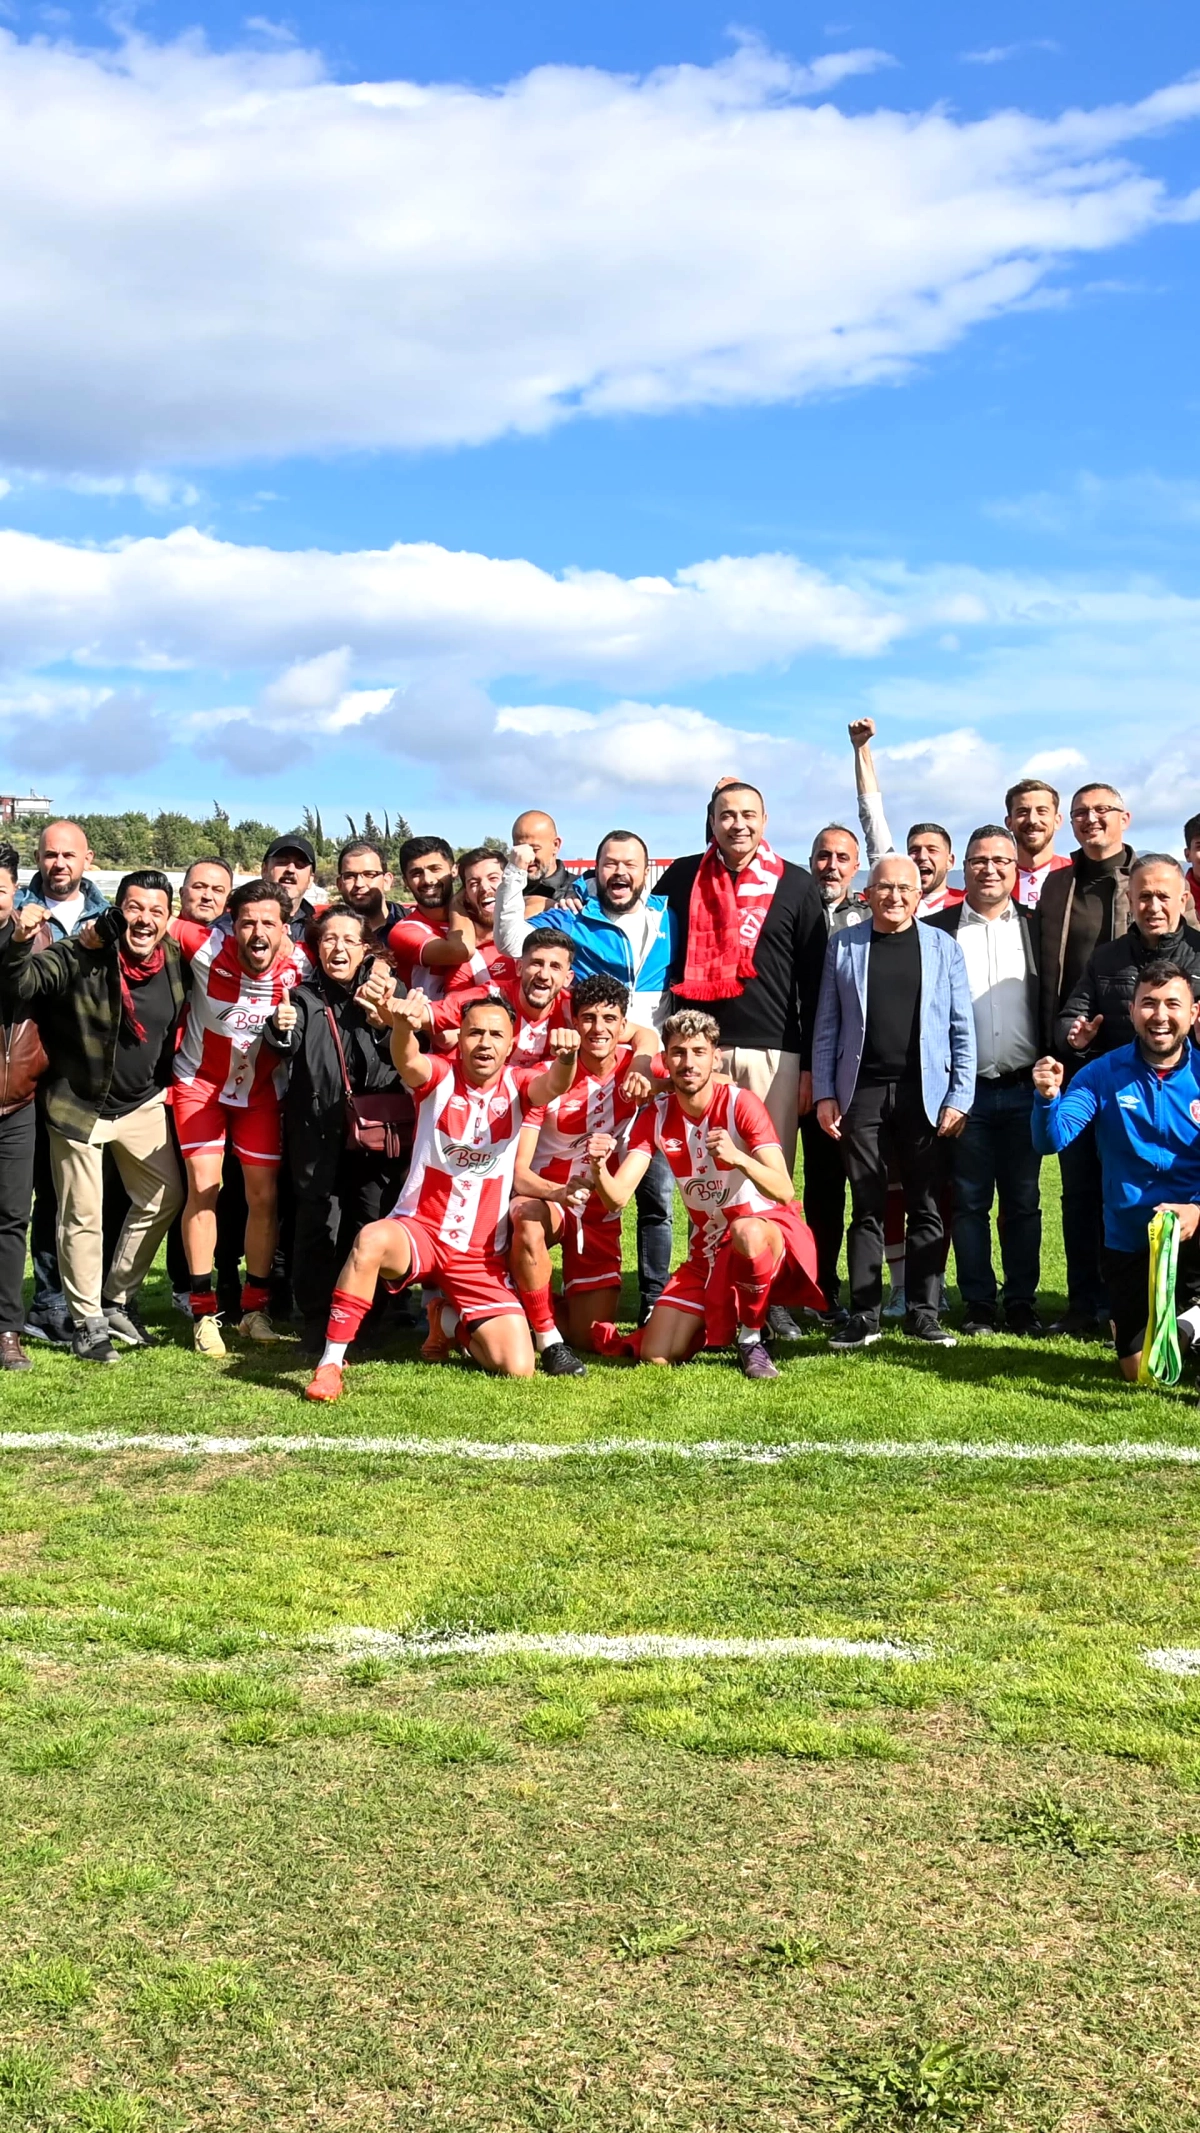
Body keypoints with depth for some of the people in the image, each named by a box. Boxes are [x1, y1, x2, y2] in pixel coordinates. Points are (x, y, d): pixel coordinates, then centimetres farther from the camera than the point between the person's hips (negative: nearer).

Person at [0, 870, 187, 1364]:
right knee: (82, 1217, 4)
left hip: (142, 1103, 5)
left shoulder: (175, 960, -5)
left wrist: (166, 1080, 9)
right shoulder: (83, 956, -21)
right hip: (79, 1105, -5)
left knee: (164, 1197, 9)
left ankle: (118, 1300, 28)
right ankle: (88, 1321, 20)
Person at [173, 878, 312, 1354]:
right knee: (204, 1187, -9)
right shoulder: (208, 949, -25)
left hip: (261, 1086, 2)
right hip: (200, 1080, -1)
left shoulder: (301, 966, -21)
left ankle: (255, 1307, 15)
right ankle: (204, 1311, 1)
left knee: (264, 1195, 0)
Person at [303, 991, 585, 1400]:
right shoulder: (439, 1076, -6)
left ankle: (452, 1322, 25)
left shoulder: (518, 1084, -2)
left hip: (481, 1255, 2)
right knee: (371, 1239, -38)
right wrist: (402, 1028, -54)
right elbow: (408, 1063, -30)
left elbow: (553, 1085, -25)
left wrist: (565, 1058, -50)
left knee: (518, 1369, -8)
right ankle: (330, 1362, -23)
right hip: (417, 1229, -2)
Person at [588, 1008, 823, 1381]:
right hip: (708, 1249, 4)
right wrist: (598, 1168, -37)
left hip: (769, 1229, -4)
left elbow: (784, 1192, -27)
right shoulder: (656, 1116, -4)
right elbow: (617, 1198, -14)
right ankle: (720, 1326, 23)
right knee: (656, 1357, -10)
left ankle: (752, 1339, -15)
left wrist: (737, 1157, -45)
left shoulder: (741, 1104, -17)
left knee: (746, 1232, -42)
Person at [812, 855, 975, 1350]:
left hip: (924, 1094, 0)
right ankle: (864, 1315, 8)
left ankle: (923, 1313, 10)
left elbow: (962, 1029, 5)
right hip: (862, 1092, 0)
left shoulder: (943, 948, 6)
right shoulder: (844, 946, 7)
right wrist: (824, 1093, 0)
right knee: (867, 1207, 4)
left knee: (926, 1208, 2)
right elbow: (827, 1025, 6)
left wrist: (960, 1097, -3)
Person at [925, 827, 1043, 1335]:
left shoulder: (1037, 927, 8)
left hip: (1024, 1088, 1)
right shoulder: (937, 929, 4)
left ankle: (1021, 1303, 15)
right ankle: (978, 1306, 12)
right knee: (969, 1202, 4)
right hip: (966, 1089, -1)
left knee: (1023, 1202, 6)